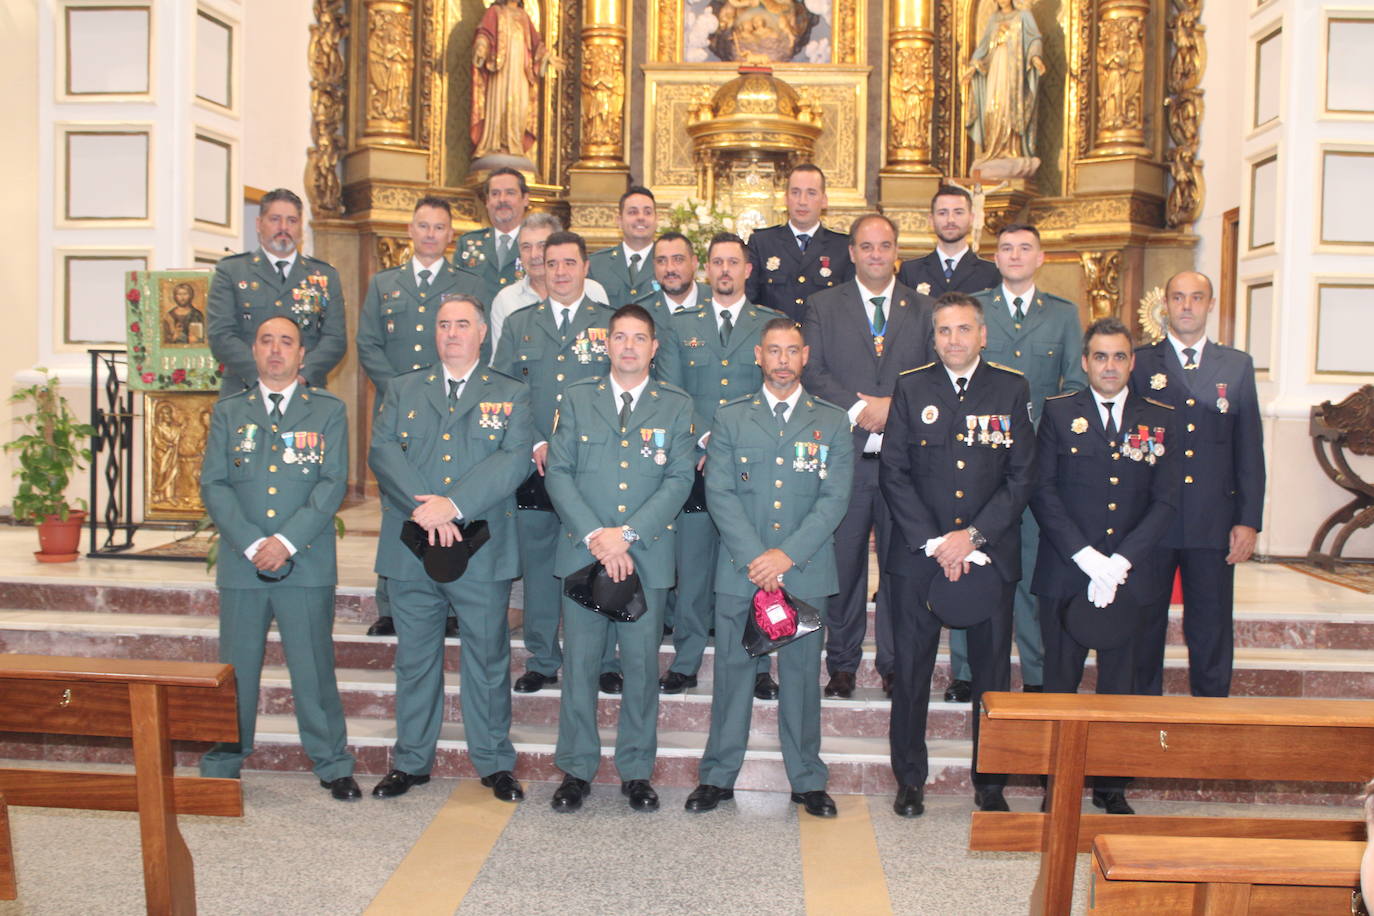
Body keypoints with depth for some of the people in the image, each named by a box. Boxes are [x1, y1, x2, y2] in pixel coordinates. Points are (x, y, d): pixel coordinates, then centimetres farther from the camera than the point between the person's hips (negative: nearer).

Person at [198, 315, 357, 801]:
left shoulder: (329, 411, 7)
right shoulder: (228, 411, 11)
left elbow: (333, 483, -2)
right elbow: (213, 485, 3)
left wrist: (287, 541, -13)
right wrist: (251, 544, -10)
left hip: (307, 563, -2)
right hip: (241, 563, 2)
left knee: (313, 666, 2)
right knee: (236, 668, 7)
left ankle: (332, 764, 14)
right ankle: (221, 766, 20)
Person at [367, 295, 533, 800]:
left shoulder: (510, 395, 7)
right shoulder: (403, 389, 13)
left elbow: (514, 459, -9)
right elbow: (382, 451, -1)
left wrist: (453, 505, -20)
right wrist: (424, 508, -17)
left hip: (482, 550, -2)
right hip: (411, 550, 2)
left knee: (488, 658, 6)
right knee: (415, 659, 11)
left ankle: (495, 763, 19)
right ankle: (411, 761, 24)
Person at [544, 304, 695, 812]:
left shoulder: (676, 405, 7)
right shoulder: (578, 398, 9)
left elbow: (679, 481, -2)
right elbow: (558, 472, 1)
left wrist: (627, 534, -12)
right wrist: (594, 536, -11)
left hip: (647, 555, 0)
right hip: (582, 552, 1)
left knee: (642, 665, 5)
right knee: (580, 662, 4)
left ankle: (637, 771, 18)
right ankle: (576, 769, 17)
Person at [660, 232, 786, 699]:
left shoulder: (773, 324, 8)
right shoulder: (681, 324, 11)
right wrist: (705, 438, -9)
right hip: (694, 464, 1)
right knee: (692, 563, 4)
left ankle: (757, 665, 13)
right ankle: (686, 661, 15)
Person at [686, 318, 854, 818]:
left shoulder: (832, 422, 7)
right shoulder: (730, 418, 8)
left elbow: (834, 498, -1)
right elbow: (719, 493, -1)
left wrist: (787, 554, -13)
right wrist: (753, 556, -13)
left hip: (805, 571, 0)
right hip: (739, 570, 0)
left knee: (802, 674, 8)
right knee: (732, 670, 5)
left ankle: (807, 779, 20)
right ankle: (718, 776, 17)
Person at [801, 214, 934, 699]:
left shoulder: (924, 308, 11)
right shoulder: (823, 305, 10)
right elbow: (812, 371, 0)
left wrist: (894, 407, -11)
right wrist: (858, 410, -13)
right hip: (845, 454, -1)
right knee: (844, 563, 5)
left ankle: (894, 663, 17)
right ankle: (842, 662, 17)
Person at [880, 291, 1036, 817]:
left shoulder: (1012, 390, 4)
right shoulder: (911, 388, 5)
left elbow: (1022, 476, 0)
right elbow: (893, 473, 0)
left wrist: (972, 536, -10)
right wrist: (933, 541, -9)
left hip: (990, 552, 0)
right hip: (918, 552, 0)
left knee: (992, 671, 6)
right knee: (911, 670, 5)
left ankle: (990, 782, 20)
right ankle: (910, 780, 18)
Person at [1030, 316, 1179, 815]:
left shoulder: (1158, 419, 7)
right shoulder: (1058, 412, 3)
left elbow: (1164, 502, 2)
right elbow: (1043, 492, -3)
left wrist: (1119, 562, -10)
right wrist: (1086, 557, -13)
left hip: (1128, 575, 2)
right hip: (1065, 573, -1)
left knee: (1118, 684, 9)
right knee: (1060, 683, 3)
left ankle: (1112, 787, 21)